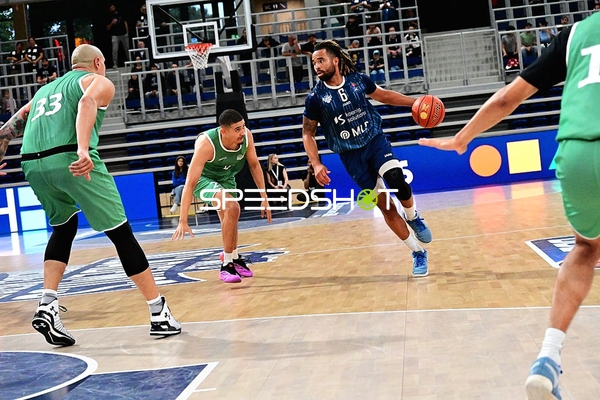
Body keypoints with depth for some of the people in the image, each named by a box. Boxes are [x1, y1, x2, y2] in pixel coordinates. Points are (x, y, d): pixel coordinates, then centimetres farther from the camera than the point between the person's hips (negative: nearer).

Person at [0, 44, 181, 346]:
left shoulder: (44, 90, 35)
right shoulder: (99, 82, 15)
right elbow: (87, 102, -10)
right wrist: (83, 149, -24)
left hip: (32, 164, 6)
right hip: (70, 160, -6)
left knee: (64, 228, 27)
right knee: (121, 234, 4)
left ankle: (47, 307, 12)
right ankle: (160, 314, 7)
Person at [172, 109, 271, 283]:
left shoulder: (247, 136, -26)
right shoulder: (206, 144, -39)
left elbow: (254, 165, -7)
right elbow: (190, 184, -39)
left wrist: (264, 196, -5)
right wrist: (183, 221, -42)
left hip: (226, 178, 5)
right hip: (204, 179, -5)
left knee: (229, 219, 20)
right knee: (232, 208, -29)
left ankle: (234, 258, 49)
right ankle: (227, 264, -16)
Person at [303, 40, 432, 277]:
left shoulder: (358, 80, -5)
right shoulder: (315, 98, -9)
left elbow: (383, 95, 14)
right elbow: (307, 134, 0)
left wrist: (413, 102, 5)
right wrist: (316, 164, -12)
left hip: (376, 141, 0)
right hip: (351, 156, 0)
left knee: (398, 183, -28)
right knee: (385, 207, -1)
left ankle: (413, 217, 5)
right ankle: (418, 254, 13)